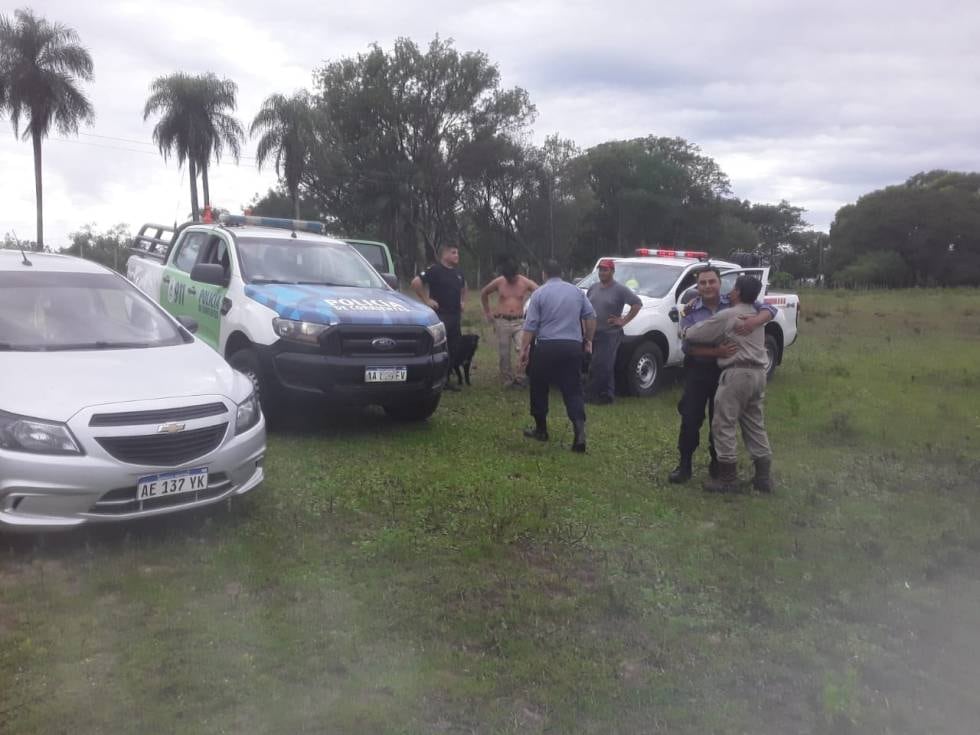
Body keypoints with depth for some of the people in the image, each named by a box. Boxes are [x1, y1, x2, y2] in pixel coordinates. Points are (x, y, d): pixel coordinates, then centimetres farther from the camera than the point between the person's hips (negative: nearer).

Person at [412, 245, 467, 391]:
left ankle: (446, 379, 19)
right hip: (440, 315, -8)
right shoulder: (434, 270, -10)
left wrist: (463, 301, 19)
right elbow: (416, 283, -19)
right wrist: (426, 300, -15)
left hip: (456, 315, 8)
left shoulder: (458, 272, 14)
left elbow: (463, 287, 34)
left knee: (454, 349, 9)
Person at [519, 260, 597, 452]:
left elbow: (530, 326, -6)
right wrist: (588, 339, 20)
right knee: (573, 391, 2)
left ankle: (541, 430, 22)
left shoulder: (539, 293, -1)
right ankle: (580, 431, -14)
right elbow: (590, 316, 9)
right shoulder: (577, 291, 10)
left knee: (539, 389, 14)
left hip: (547, 347, -3)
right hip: (573, 347, 3)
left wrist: (524, 349, 0)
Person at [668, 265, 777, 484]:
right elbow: (687, 346, -12)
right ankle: (684, 464, 13)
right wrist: (716, 352, -27)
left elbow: (769, 309, -3)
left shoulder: (734, 305, -1)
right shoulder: (690, 312, -2)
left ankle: (717, 463, 28)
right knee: (690, 418, 0)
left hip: (726, 371, 1)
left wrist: (755, 321, -25)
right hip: (698, 371, 0)